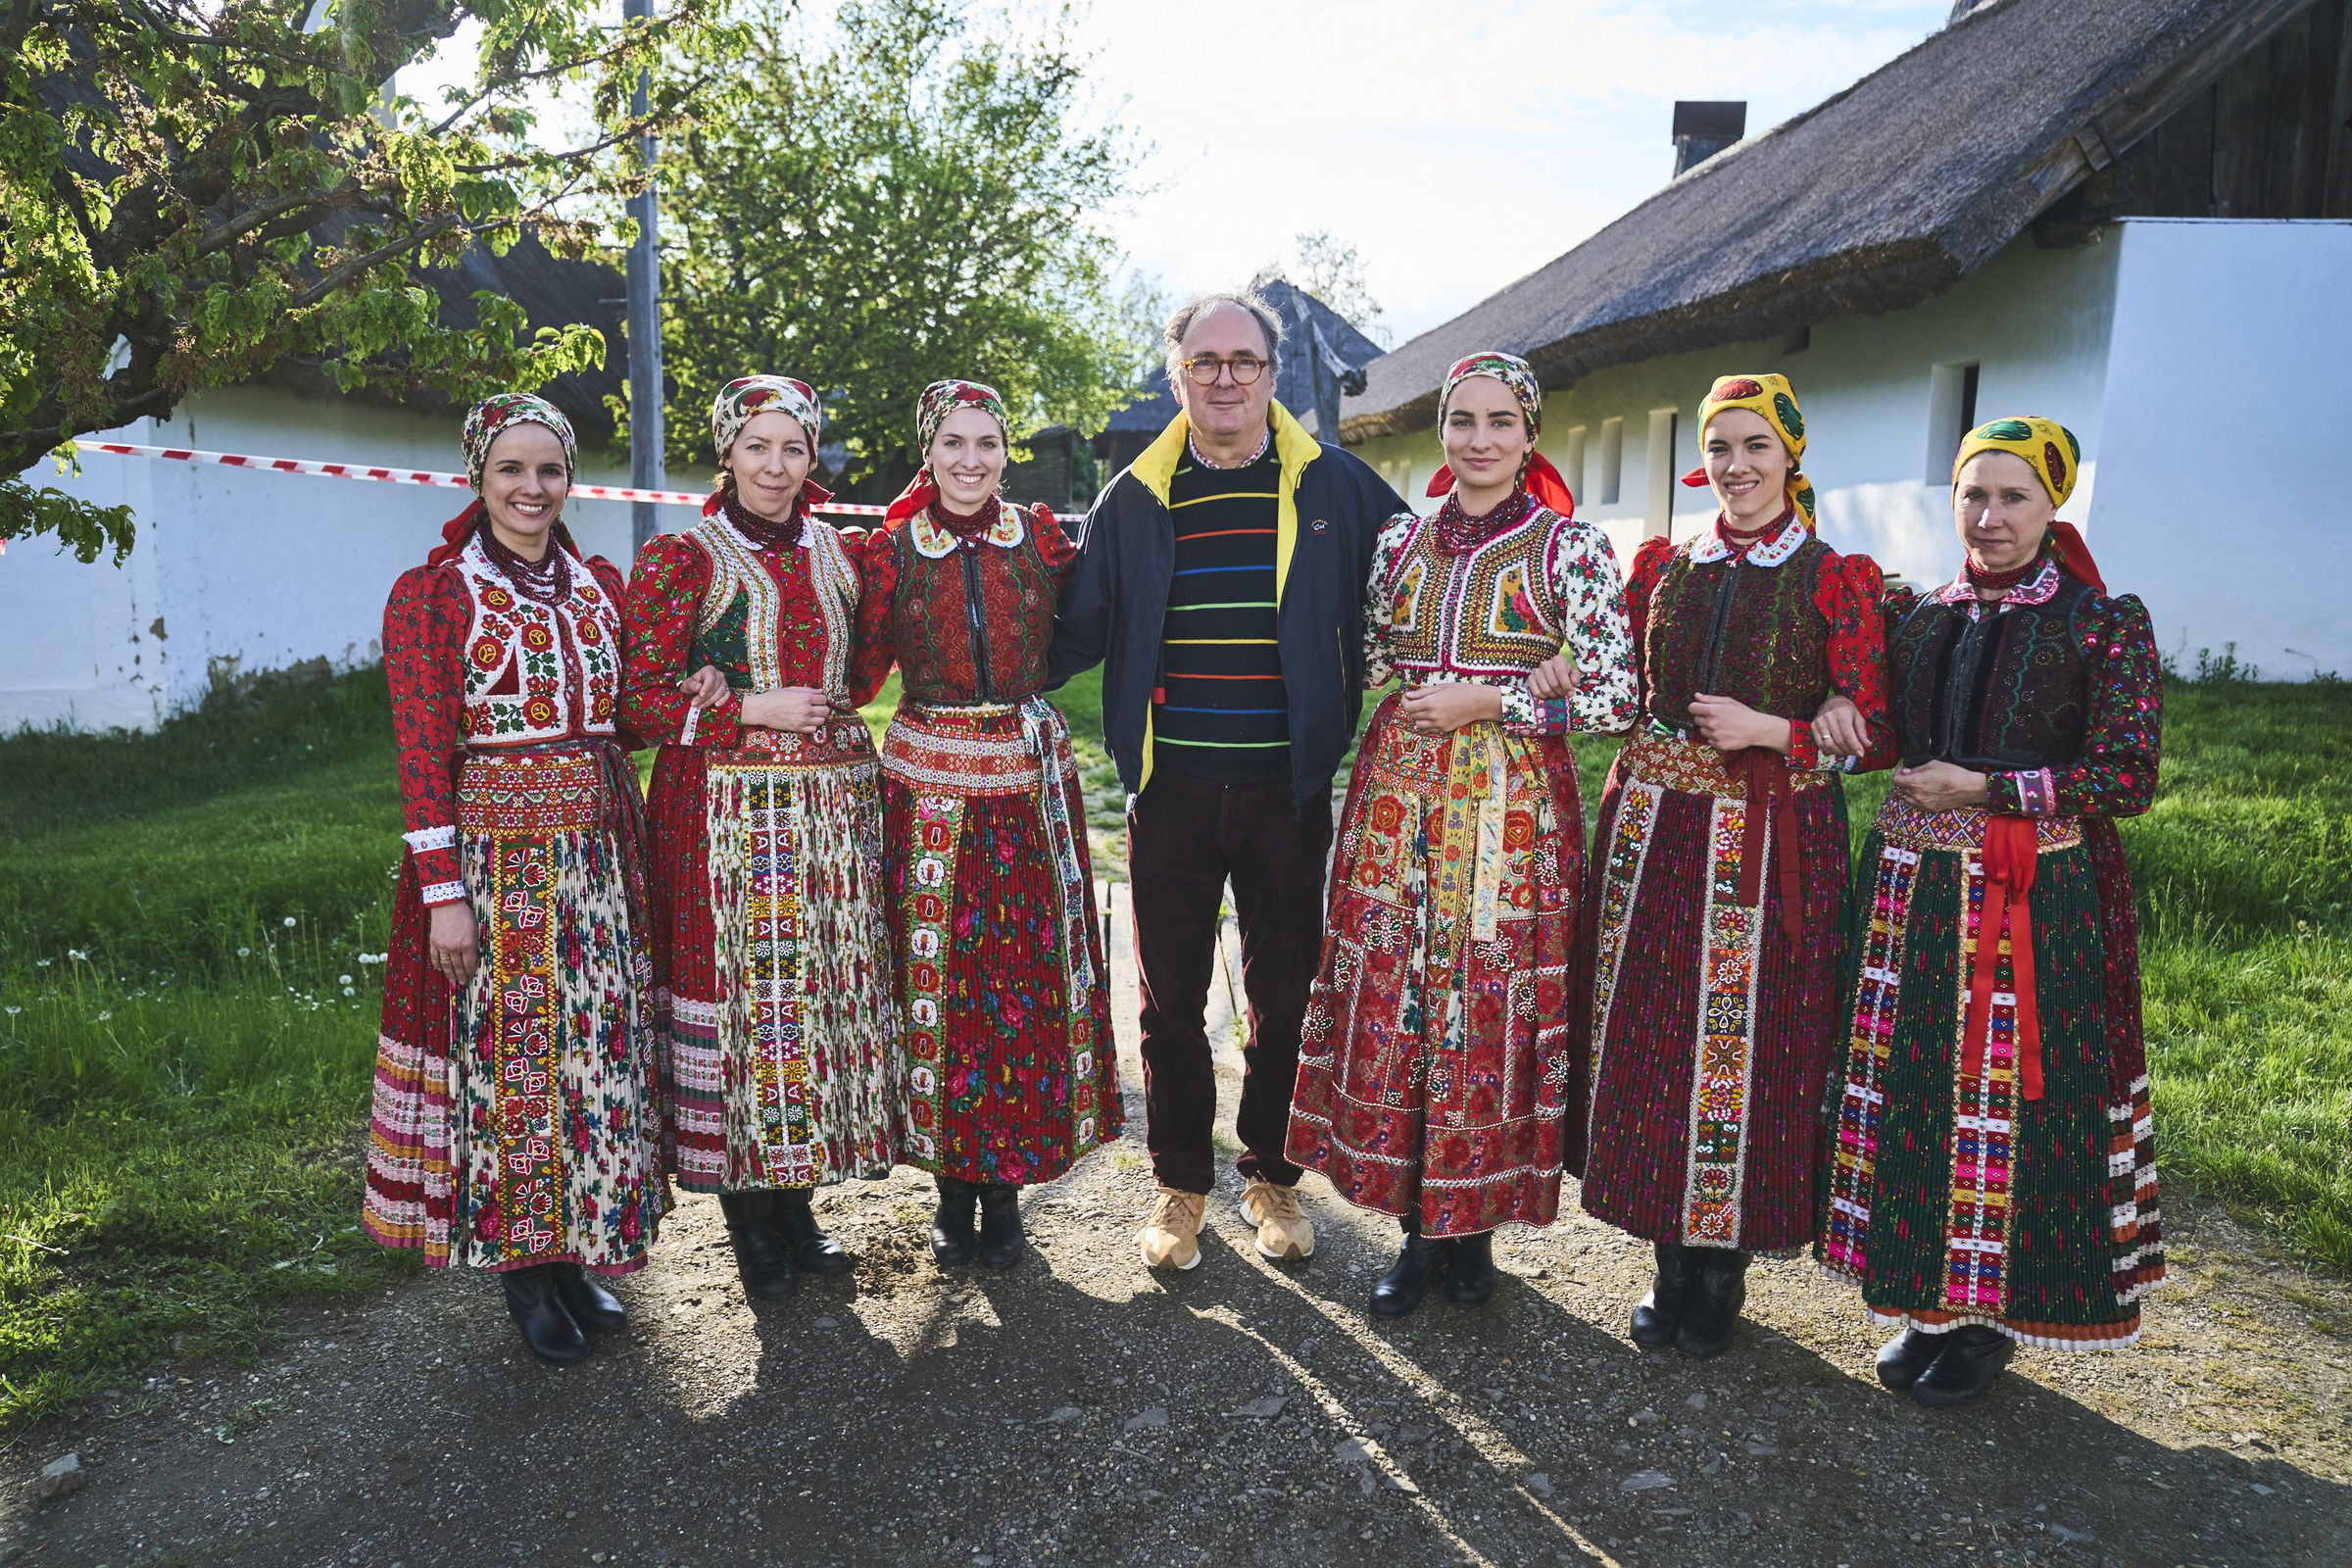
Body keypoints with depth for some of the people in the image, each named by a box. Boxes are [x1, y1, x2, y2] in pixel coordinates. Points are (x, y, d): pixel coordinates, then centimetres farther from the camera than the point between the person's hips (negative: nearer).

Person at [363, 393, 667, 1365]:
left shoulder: (600, 584, 11)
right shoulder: (430, 593, -4)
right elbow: (421, 752, -9)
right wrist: (443, 892, -13)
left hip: (599, 854, 5)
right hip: (493, 854, -5)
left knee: (598, 1046, 9)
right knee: (508, 1053, 2)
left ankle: (578, 1253, 25)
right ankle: (522, 1271, 19)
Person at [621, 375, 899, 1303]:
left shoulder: (836, 556, 13)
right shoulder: (679, 560, 0)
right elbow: (640, 699, -4)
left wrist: (836, 713, 9)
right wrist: (753, 711, -12)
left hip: (833, 807, 5)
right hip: (725, 813, -5)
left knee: (821, 986, 7)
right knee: (737, 987, -3)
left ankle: (796, 1204, 21)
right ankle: (750, 1225, 12)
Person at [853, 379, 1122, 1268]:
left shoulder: (1040, 537, 4)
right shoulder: (891, 549, 2)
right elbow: (858, 668, 1)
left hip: (1029, 778, 1)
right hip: (928, 785, -1)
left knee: (1029, 976, 4)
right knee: (938, 977, 4)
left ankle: (1005, 1187, 19)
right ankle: (954, 1182, 21)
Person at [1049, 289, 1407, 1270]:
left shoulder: (1335, 485, 2)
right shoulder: (1134, 499, 6)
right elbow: (1078, 632, 11)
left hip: (1289, 786, 0)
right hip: (1170, 787, 1)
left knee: (1284, 992, 11)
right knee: (1171, 996, 9)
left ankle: (1271, 1175, 30)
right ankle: (1180, 1184, 26)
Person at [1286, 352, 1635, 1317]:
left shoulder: (1572, 545, -2)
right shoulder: (1401, 539, 9)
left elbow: (1612, 697, -6)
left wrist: (1486, 701, -11)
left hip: (1512, 803, -3)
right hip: (1399, 797, 4)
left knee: (1491, 1009, 2)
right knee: (1390, 1004, 4)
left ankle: (1472, 1227, 22)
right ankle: (1418, 1229, 21)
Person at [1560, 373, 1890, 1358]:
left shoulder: (1835, 578, 1)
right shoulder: (1663, 564, 12)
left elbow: (1868, 726, -2)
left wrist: (1768, 732, -15)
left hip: (1770, 837, -3)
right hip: (1656, 825, 4)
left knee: (1745, 1042, -1)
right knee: (1649, 1035, 5)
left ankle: (1722, 1269, 18)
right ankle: (1672, 1264, 22)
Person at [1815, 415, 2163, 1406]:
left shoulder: (2106, 624, -3)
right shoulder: (1912, 616, 9)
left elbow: (2127, 778, -8)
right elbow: (1873, 742, 13)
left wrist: (1983, 789, -14)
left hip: (2035, 903, -4)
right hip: (1912, 894, 4)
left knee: (2010, 1101, 2)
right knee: (1910, 1091, 8)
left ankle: (1993, 1319, 20)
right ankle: (1929, 1302, 24)